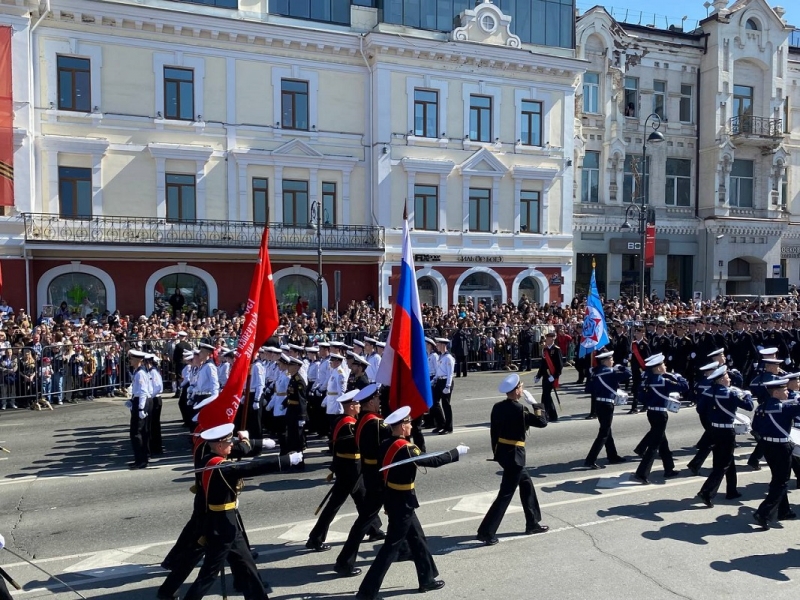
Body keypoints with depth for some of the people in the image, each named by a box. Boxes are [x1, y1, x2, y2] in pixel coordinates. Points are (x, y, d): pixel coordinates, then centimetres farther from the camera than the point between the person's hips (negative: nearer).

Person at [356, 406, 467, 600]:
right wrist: (456, 452, -9)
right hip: (403, 503, -9)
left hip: (393, 500, 9)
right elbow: (432, 461, -20)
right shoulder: (405, 449, -24)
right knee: (391, 546, -1)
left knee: (417, 539, 20)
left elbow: (381, 470, 9)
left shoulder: (386, 445, 1)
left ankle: (427, 579, 33)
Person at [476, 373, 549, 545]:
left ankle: (533, 523, 34)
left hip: (502, 452, 8)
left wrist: (496, 451, 19)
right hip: (514, 455, -8)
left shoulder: (498, 407, 2)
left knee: (526, 484, 23)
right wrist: (534, 403, -5)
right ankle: (486, 532, 0)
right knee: (505, 494, -1)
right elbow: (542, 422, -13)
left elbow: (493, 431, 9)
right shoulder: (519, 409, -20)